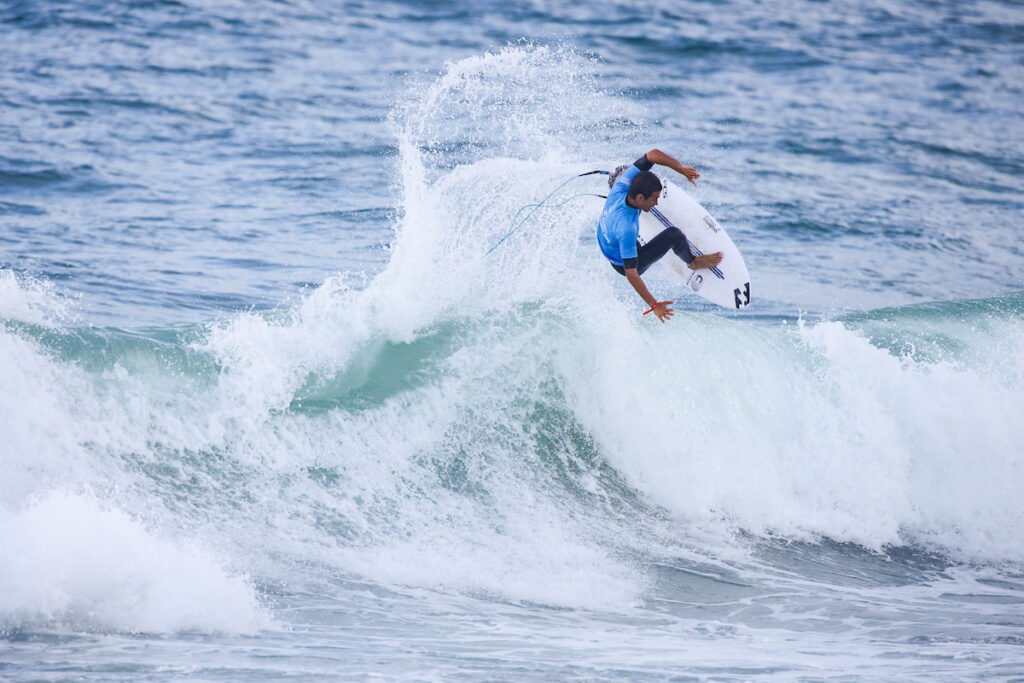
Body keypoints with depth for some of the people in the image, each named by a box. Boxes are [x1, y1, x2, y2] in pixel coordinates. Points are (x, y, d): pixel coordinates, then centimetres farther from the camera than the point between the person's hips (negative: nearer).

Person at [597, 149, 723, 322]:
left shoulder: (620, 188, -28)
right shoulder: (626, 229, -46)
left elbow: (653, 155, -20)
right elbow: (631, 274, -42)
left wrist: (681, 169, -29)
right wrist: (654, 305, -41)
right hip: (622, 265, -7)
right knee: (674, 235, -22)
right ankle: (693, 262, 10)